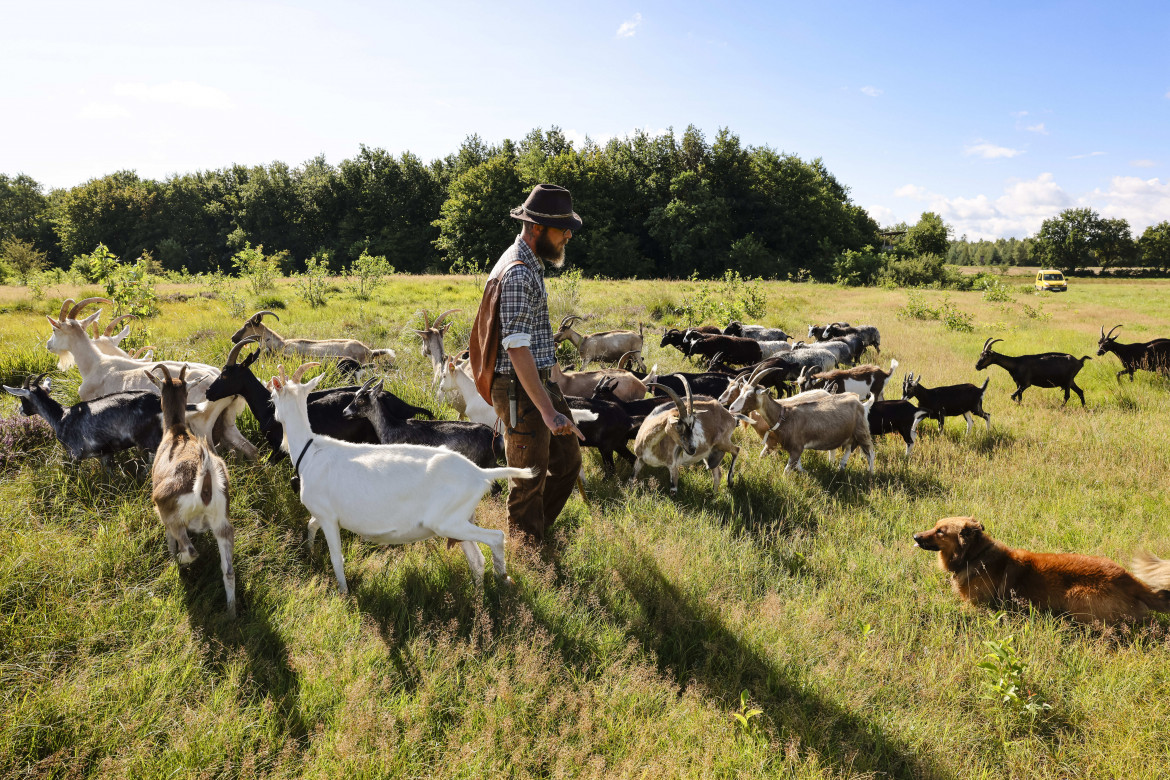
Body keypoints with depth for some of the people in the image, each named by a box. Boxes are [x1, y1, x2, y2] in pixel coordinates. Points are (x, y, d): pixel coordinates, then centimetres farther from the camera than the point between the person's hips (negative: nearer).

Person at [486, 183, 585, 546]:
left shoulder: (531, 263, 12)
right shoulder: (517, 272, -20)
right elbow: (517, 349, -27)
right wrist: (548, 411, -29)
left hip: (541, 380, 10)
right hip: (520, 389, -10)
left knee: (567, 460, 16)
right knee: (530, 479, 1)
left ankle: (538, 533, 30)